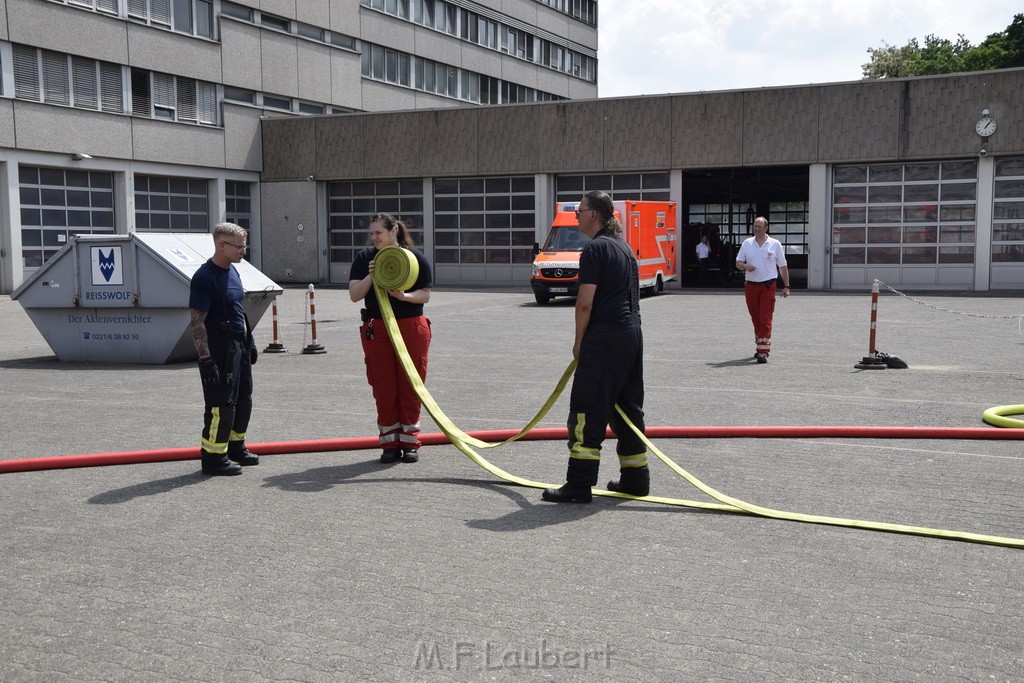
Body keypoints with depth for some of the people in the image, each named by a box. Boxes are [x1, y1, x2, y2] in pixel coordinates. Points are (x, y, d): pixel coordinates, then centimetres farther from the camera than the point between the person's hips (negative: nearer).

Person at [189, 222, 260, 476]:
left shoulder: (232, 271, 12)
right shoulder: (205, 278, -17)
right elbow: (197, 322, -19)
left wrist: (249, 340, 20)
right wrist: (206, 360, -22)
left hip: (239, 345, 9)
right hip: (219, 348, -9)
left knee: (244, 399, 16)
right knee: (221, 404, -4)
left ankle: (235, 448, 30)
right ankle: (213, 457, 6)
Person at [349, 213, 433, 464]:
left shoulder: (415, 257, -1)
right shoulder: (364, 258, 5)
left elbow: (425, 294, -2)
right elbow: (354, 295, -2)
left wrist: (403, 296, -20)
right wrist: (371, 275, -18)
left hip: (411, 328, -2)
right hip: (376, 330, 2)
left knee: (410, 386, 3)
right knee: (383, 388, 4)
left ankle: (410, 442, 14)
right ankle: (390, 443, 13)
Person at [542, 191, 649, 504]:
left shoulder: (595, 248, -10)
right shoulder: (624, 246, 19)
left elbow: (586, 302, -16)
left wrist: (579, 340, -4)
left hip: (604, 337, -9)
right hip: (632, 334, 10)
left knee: (588, 408, -7)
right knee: (627, 407, 15)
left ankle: (579, 484, -7)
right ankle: (635, 478, 20)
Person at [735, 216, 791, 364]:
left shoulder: (775, 244, 3)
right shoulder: (747, 243, 8)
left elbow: (783, 266, 7)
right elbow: (738, 263, 9)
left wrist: (786, 286, 3)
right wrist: (745, 266, -14)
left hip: (768, 286, -3)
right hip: (750, 285, 3)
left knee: (765, 318, -10)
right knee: (755, 318, 10)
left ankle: (763, 351, -14)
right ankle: (760, 346, 24)